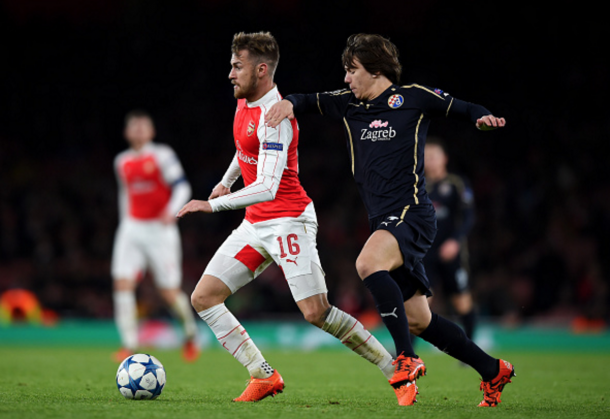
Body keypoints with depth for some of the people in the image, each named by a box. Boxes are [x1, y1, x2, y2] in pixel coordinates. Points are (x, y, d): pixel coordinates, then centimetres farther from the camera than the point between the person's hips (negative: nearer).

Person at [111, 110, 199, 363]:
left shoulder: (162, 156, -4)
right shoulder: (122, 162, 12)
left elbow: (182, 187, -8)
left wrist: (172, 211, -24)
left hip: (160, 229, -4)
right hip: (132, 228, 4)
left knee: (170, 292, -4)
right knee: (122, 283, -14)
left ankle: (190, 334, 24)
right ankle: (129, 345, -13)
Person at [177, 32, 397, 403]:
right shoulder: (245, 102, 7)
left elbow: (267, 188, -30)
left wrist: (214, 205, -34)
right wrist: (226, 181, 22)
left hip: (288, 221, -9)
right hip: (255, 225, 9)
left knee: (316, 313, -16)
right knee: (203, 298, -1)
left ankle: (396, 369, -1)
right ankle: (264, 376, 0)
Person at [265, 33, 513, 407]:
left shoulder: (414, 98, 0)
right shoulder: (350, 104, 14)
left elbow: (462, 108, 7)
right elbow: (311, 102, 17)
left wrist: (483, 117, -14)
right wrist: (289, 103, -5)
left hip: (412, 214, -7)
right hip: (383, 221, 7)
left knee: (368, 264, -34)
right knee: (417, 321, 7)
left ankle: (407, 359, -28)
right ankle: (493, 371, 22)